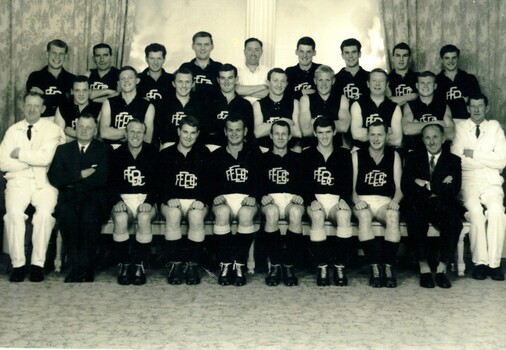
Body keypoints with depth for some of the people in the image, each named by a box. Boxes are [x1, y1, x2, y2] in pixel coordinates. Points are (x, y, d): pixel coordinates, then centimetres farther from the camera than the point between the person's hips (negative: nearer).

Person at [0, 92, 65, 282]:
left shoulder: (52, 129, 3)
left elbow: (45, 157, -13)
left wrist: (19, 154, -4)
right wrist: (32, 160, -6)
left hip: (44, 182, -2)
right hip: (18, 182, 2)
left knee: (44, 213, -30)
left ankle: (38, 263, -18)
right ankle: (18, 264, -17)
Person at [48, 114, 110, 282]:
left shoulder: (104, 150, 11)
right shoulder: (63, 149, 19)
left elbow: (102, 179, -5)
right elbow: (54, 177, 3)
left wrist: (71, 182, -4)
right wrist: (81, 175, -7)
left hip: (93, 198, -2)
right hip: (69, 198, 2)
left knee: (89, 215, -34)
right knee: (65, 214, -32)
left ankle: (85, 269, -23)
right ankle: (75, 267, -23)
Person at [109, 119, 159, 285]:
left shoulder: (153, 153, 5)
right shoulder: (117, 154, 9)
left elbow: (158, 181, 0)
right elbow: (111, 182, 3)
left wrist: (149, 202, -15)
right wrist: (117, 201, -14)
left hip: (147, 199, -1)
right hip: (123, 198, 1)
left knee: (144, 218, -34)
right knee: (120, 219, -33)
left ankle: (139, 265, -20)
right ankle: (124, 265, -18)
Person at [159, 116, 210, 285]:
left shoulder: (204, 154, 13)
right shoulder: (166, 154, 12)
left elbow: (210, 181, 4)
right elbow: (159, 182, 4)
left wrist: (201, 200, -12)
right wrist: (169, 198, -14)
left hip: (197, 201, 0)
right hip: (172, 201, 0)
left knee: (196, 217, -34)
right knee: (173, 215, -34)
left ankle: (192, 265, -24)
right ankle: (174, 264, -26)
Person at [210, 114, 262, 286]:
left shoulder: (254, 152, 15)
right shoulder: (216, 155, 19)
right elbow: (209, 181, 7)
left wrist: (254, 196, -14)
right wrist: (215, 196, -13)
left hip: (247, 199, -1)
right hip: (223, 199, 1)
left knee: (246, 214, -36)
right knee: (222, 212, -35)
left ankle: (240, 265, -26)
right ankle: (225, 264, -26)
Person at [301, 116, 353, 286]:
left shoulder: (344, 154, 15)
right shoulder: (307, 155, 13)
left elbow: (348, 181, 8)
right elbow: (304, 182, 4)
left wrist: (344, 199, -11)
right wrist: (312, 200, -13)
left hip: (337, 200, 1)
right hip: (314, 199, 0)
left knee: (344, 215, -34)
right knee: (317, 217, -36)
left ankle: (340, 266, -26)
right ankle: (322, 267, -28)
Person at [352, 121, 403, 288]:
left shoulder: (393, 156, 15)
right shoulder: (357, 155, 11)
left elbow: (399, 187, 8)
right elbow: (351, 187, 5)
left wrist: (395, 200, -13)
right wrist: (357, 200, -15)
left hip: (385, 202, 1)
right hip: (363, 201, -1)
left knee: (393, 215, -34)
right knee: (364, 215, -36)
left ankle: (388, 267, -30)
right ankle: (374, 268, -35)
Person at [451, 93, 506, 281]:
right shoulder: (460, 128, 10)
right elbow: (457, 160, -5)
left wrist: (474, 154, -5)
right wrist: (489, 160, -2)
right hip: (468, 182, -1)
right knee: (475, 211, -31)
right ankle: (480, 262, -22)